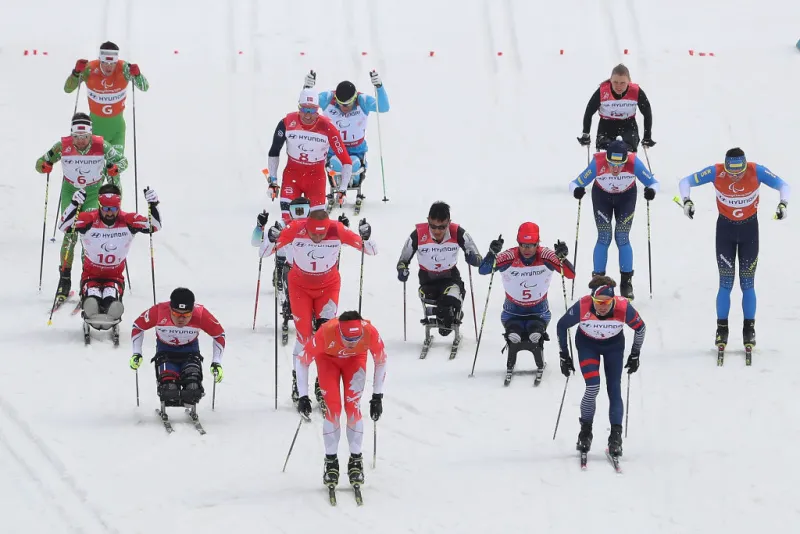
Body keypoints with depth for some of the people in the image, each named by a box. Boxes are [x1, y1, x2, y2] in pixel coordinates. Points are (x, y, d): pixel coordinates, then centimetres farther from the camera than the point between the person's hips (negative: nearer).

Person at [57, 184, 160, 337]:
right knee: (91, 301, -31)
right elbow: (64, 226, -26)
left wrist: (153, 206, -27)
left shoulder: (128, 221, -10)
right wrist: (75, 205, -40)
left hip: (115, 275, 0)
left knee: (111, 300, -32)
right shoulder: (89, 220, -15)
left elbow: (154, 226, -10)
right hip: (91, 274, 0)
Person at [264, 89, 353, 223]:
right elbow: (274, 152, 1)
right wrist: (272, 181, 0)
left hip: (316, 176, -1)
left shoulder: (327, 128, -18)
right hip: (292, 173, 1)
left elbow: (345, 160, -11)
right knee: (287, 216, -14)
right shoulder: (287, 123, -14)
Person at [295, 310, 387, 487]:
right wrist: (303, 396, -23)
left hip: (355, 359, 1)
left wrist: (378, 396, -12)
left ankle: (356, 460, 4)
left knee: (353, 408, -11)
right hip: (328, 358, -1)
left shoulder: (370, 333, -37)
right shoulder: (325, 333, -41)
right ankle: (331, 462, 1)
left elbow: (381, 361, -15)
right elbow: (302, 361, -23)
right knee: (333, 408, -13)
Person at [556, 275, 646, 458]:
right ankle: (585, 432, 2)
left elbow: (640, 327, -11)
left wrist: (635, 355, -2)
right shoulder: (582, 307, -34)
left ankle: (616, 437, -1)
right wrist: (564, 356, -8)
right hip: (587, 344, -1)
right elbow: (561, 326, -14)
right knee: (593, 387, -17)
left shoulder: (624, 308, -32)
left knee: (614, 390, -6)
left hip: (614, 345, 1)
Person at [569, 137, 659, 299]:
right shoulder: (598, 163, -37)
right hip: (602, 196, 0)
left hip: (626, 196, 0)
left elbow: (653, 182, -26)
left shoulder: (634, 163, -36)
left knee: (622, 238, -4)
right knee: (604, 238, -7)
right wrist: (576, 190, -54)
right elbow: (575, 183, -31)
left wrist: (651, 191, -49)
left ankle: (626, 282, 9)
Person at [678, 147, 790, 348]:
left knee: (747, 283, 0)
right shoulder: (716, 172, -21)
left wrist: (783, 204, -30)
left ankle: (749, 330, 10)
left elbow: (783, 185, -11)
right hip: (725, 228, 0)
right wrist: (686, 201, -31)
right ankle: (722, 329, 6)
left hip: (749, 228, 0)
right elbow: (685, 182, -12)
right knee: (725, 282, -4)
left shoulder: (756, 171, -21)